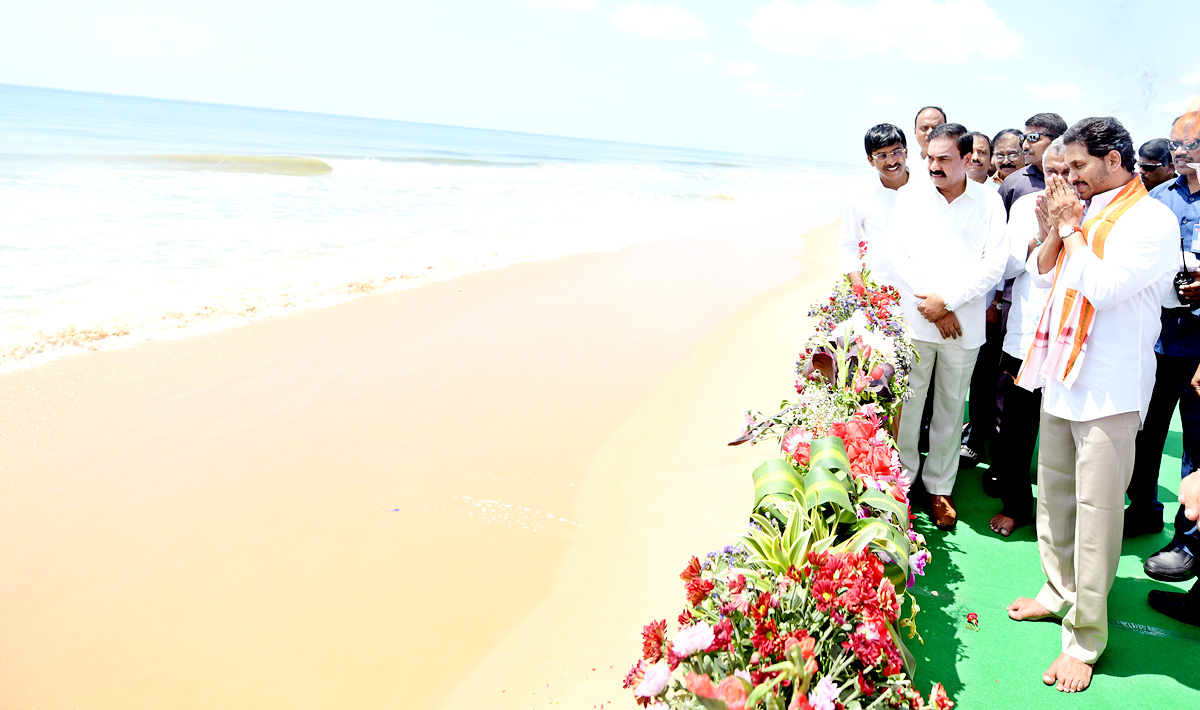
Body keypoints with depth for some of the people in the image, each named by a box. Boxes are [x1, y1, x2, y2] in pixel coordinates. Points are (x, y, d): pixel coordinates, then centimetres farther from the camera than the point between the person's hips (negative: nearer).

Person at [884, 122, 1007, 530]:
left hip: (964, 325, 0)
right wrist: (931, 309, -8)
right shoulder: (910, 197, 4)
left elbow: (993, 265, -2)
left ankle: (939, 486, 21)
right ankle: (902, 478, 19)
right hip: (913, 320, 0)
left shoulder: (989, 202, 3)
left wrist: (947, 300, -11)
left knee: (950, 407, 8)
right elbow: (898, 257, -1)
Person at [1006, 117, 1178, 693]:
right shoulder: (1088, 211, 12)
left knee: (1095, 513, -2)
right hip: (1062, 375, 8)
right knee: (1053, 497, 17)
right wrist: (1058, 226, 0)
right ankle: (1059, 593, 34)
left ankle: (1085, 640, 8)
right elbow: (1042, 272, 13)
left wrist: (1071, 226, -12)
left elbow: (1100, 287, -23)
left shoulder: (1150, 220, -12)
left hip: (1108, 391, -8)